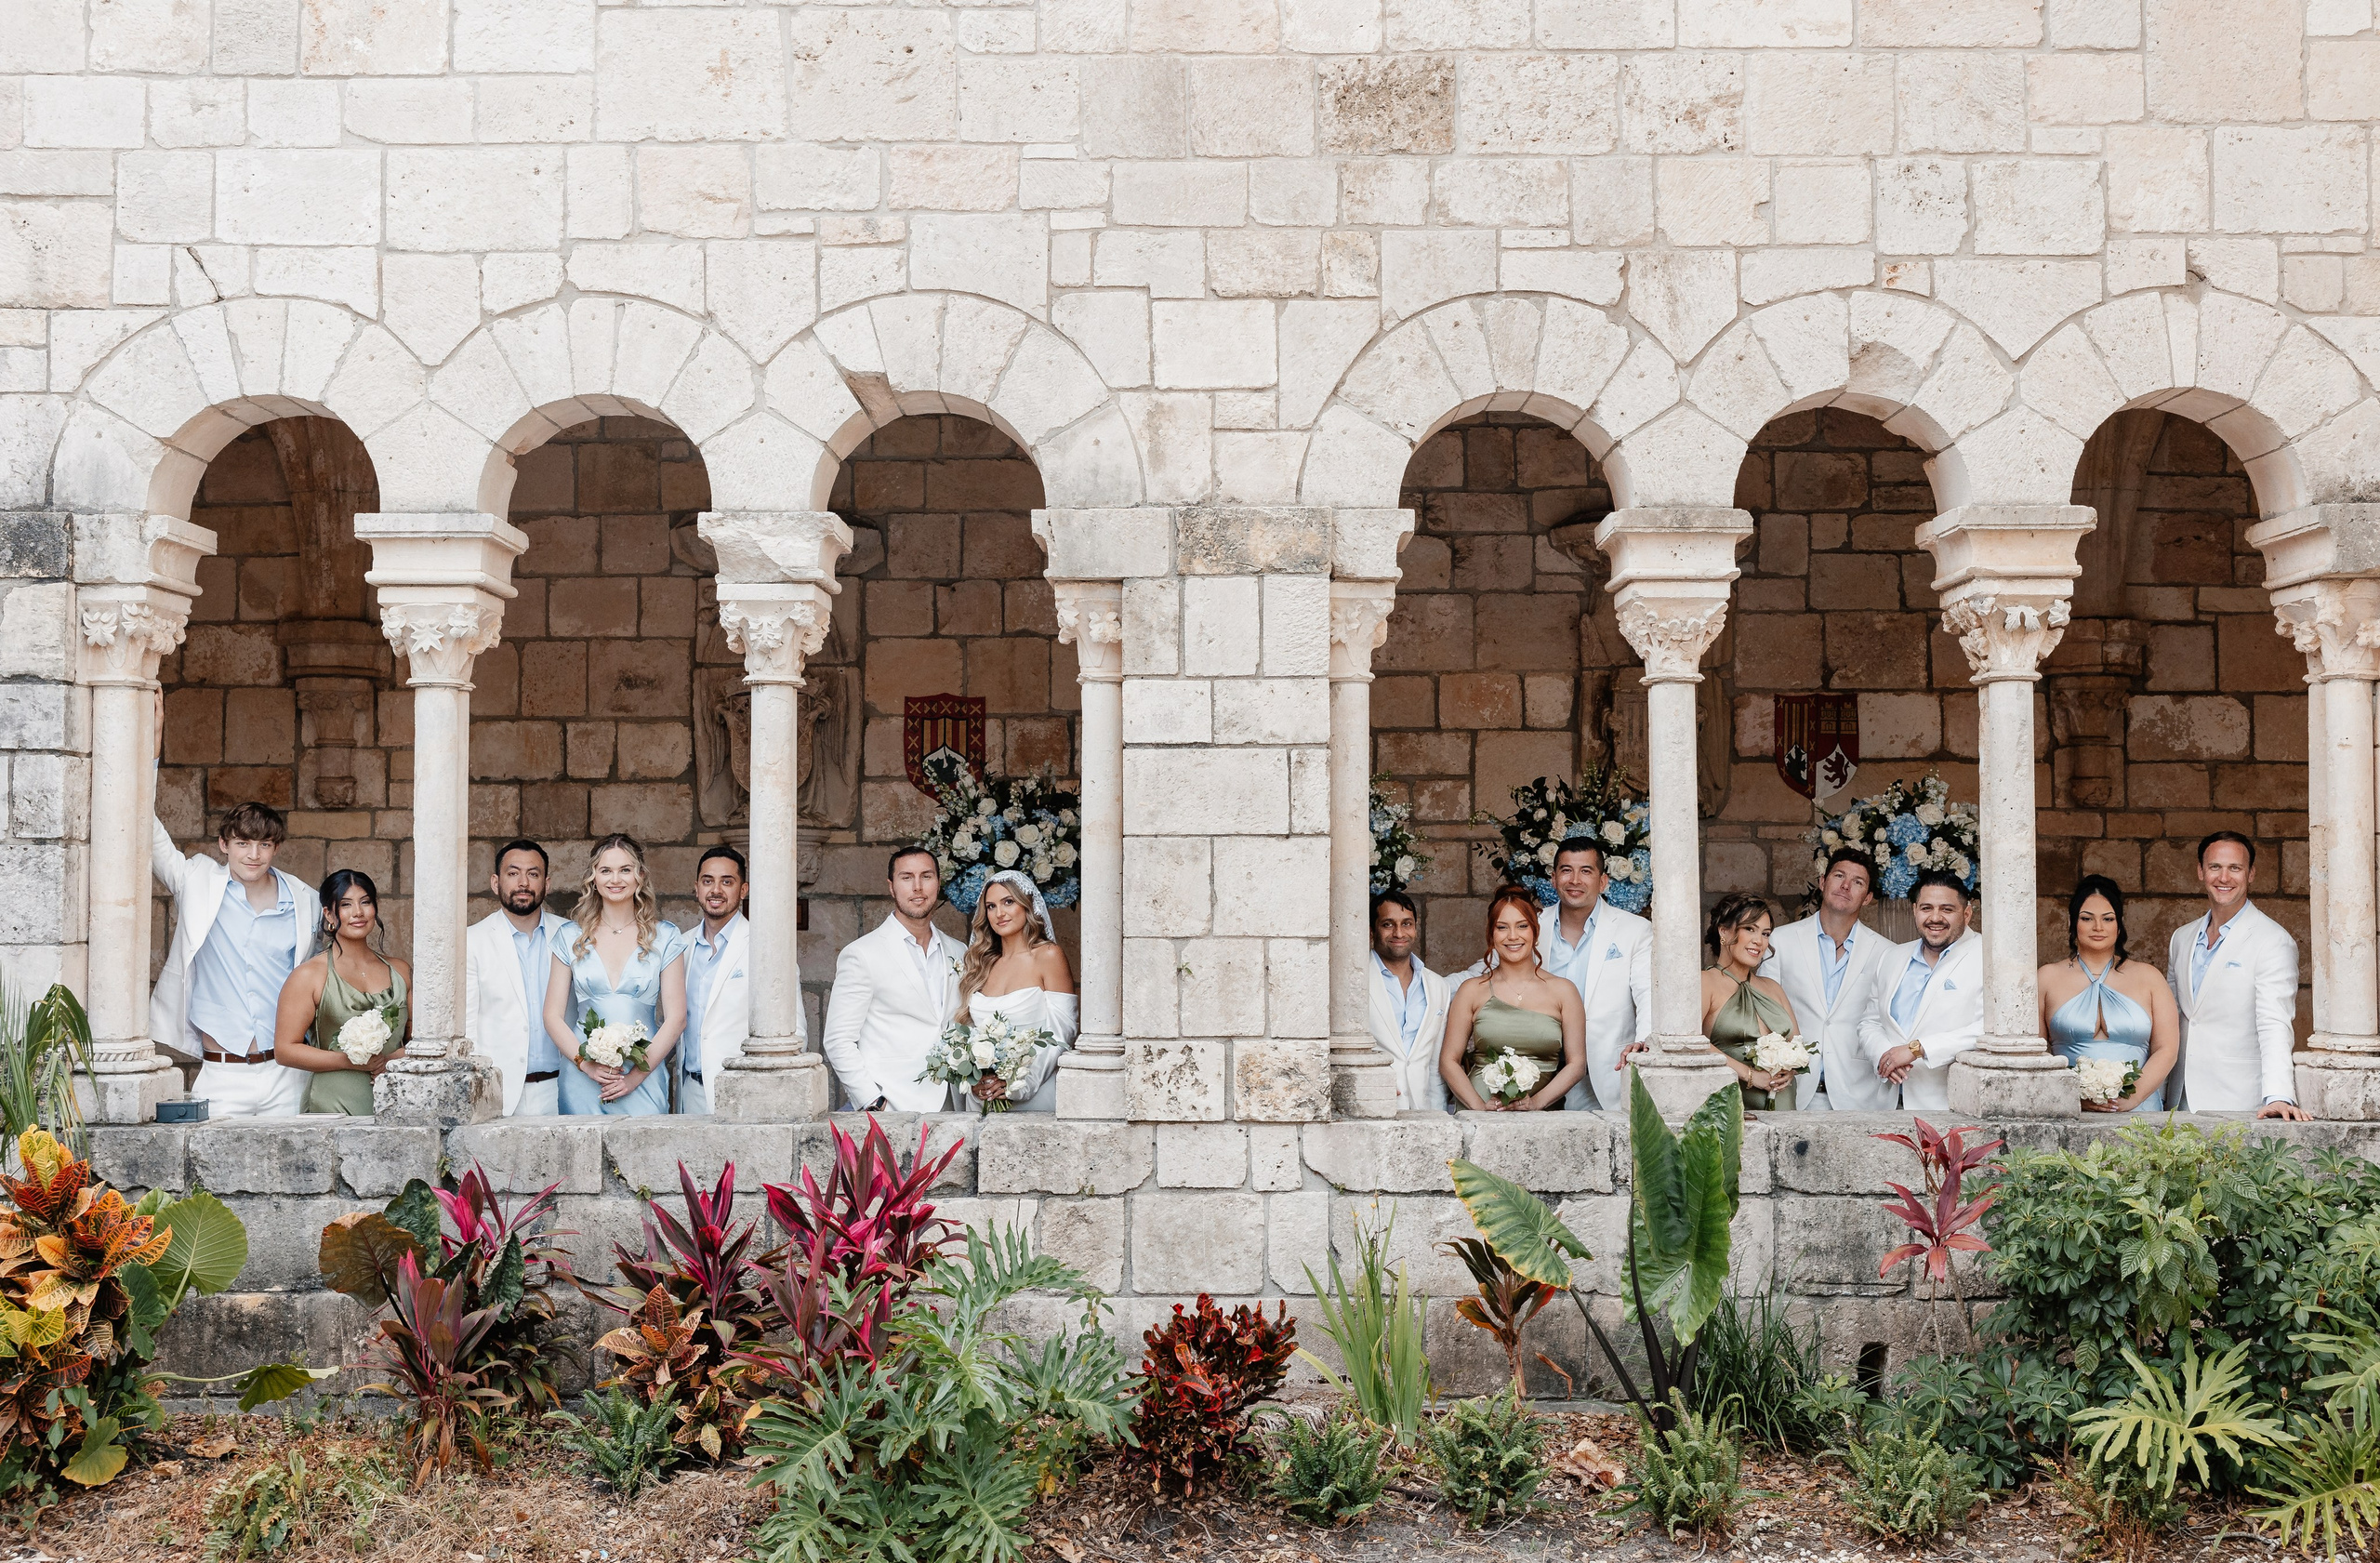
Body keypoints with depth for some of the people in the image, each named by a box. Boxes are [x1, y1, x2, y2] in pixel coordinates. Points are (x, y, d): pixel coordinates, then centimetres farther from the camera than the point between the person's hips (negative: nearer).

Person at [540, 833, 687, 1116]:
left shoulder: (665, 937, 4)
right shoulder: (570, 937, 8)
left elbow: (676, 1019, 0)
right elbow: (553, 1016, 5)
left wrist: (636, 1075, -10)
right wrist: (586, 1063, -11)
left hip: (644, 1080, -1)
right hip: (582, 1081, 1)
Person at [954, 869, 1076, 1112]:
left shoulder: (1048, 956, -4)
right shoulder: (981, 964, 11)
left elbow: (1061, 1035, -9)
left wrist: (1018, 1085, -16)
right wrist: (975, 1080, -7)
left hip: (1035, 1094, -4)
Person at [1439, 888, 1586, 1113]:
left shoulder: (1563, 991, 11)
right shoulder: (1472, 990, 10)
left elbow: (1576, 1063, 9)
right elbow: (1449, 1061, 8)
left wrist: (1536, 1102, -6)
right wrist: (1480, 1106, -7)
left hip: (1542, 1118, 1)